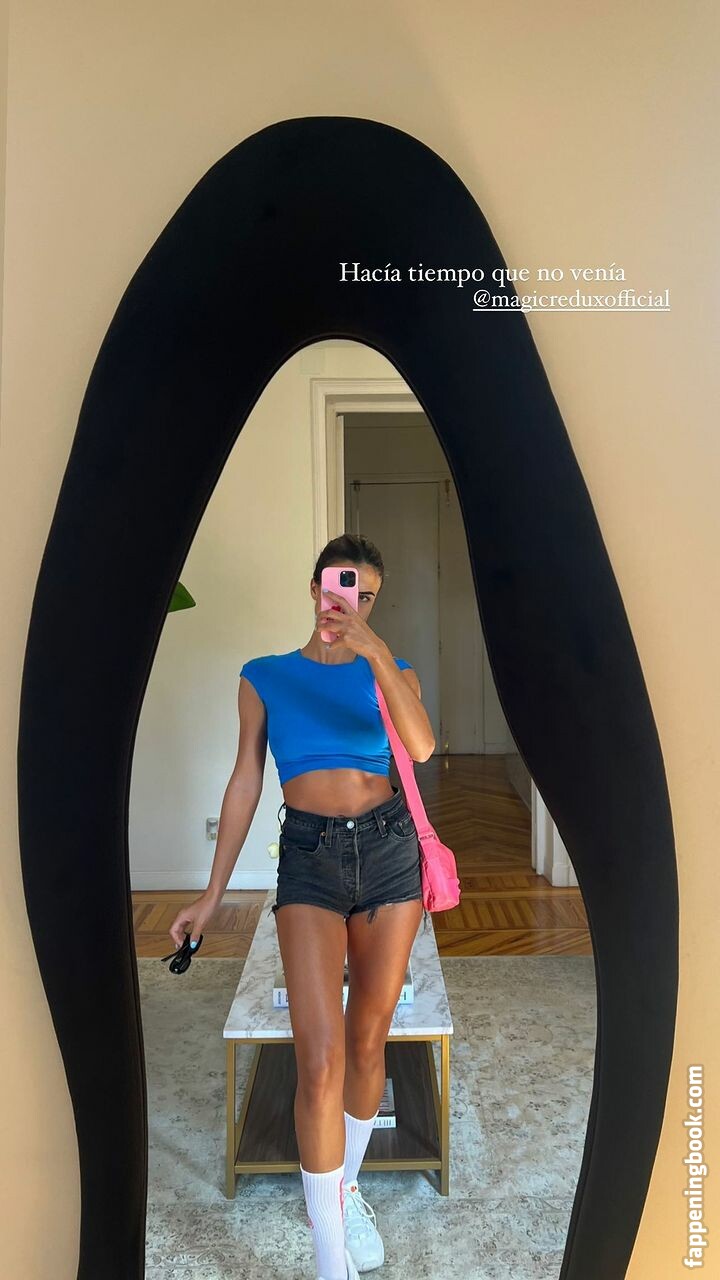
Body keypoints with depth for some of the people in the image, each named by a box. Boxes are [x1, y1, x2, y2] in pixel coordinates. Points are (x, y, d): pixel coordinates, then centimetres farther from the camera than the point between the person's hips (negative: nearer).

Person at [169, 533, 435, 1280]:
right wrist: (212, 895, 6)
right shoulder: (265, 677, 6)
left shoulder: (389, 672, 6)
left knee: (368, 1040, 13)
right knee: (321, 1058, -10)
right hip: (308, 858, -1)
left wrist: (375, 652, -25)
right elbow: (245, 783, 7)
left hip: (388, 848, 2)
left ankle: (341, 1190, 39)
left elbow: (421, 746, -14)